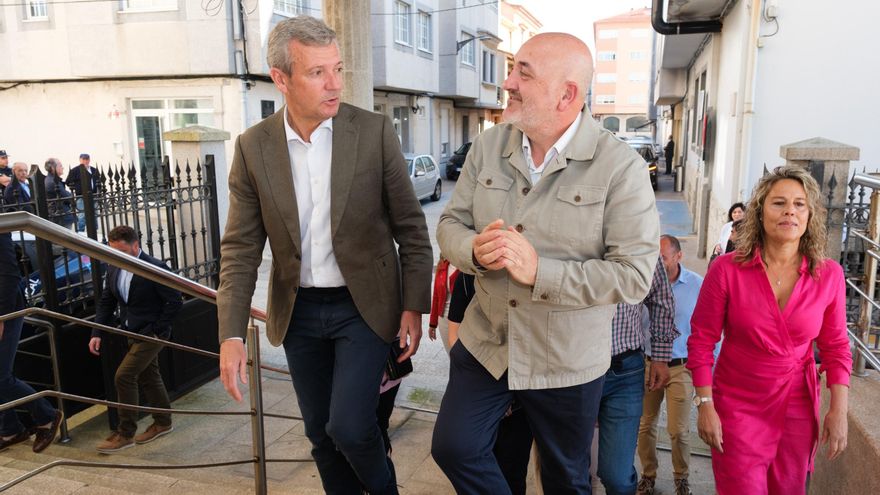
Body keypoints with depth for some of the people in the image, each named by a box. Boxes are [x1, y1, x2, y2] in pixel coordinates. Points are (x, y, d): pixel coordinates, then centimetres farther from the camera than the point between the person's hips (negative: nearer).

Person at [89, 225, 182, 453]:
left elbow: (175, 302, -18)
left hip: (151, 334, -8)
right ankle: (163, 422, 33)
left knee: (124, 377, -11)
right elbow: (106, 302, 7)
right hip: (133, 333, 8)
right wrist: (97, 333, -1)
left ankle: (125, 434, 2)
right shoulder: (114, 268, 1)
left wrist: (157, 329, -17)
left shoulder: (156, 268, -20)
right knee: (148, 377, 17)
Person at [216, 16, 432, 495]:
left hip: (363, 306, -3)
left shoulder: (375, 131, -11)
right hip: (298, 312, 3)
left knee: (347, 428, -6)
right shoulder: (253, 146, -5)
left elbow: (411, 227, -5)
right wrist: (231, 335, -10)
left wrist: (414, 307, -8)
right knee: (321, 434, 15)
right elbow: (240, 247, -3)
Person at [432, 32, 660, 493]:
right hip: (484, 344, 4)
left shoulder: (621, 167, -18)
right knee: (453, 449, 12)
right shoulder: (488, 147, -3)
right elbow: (451, 223, 2)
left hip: (566, 363, -3)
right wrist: (475, 249, -22)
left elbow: (634, 274, -21)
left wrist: (539, 271, -29)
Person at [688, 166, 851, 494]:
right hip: (737, 406, -3)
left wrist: (839, 411, 0)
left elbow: (835, 348, 4)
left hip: (798, 409, 3)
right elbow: (701, 341, -8)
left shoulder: (829, 275, -6)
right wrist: (705, 405, -9)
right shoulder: (727, 270, -14)